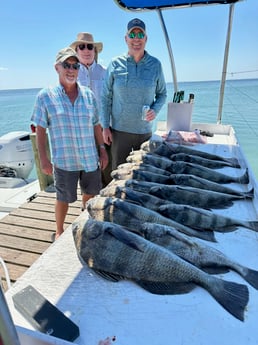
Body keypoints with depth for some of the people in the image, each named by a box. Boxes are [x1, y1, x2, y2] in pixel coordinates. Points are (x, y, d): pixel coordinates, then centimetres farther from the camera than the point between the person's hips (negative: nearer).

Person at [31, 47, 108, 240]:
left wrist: (102, 149, 8)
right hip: (64, 159, -3)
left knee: (90, 193, 17)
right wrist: (43, 159, -6)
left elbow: (96, 125, 10)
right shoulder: (45, 96, -4)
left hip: (90, 157, 4)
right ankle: (60, 232, 34)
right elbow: (40, 130, -3)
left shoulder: (89, 94, 5)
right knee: (64, 198, 9)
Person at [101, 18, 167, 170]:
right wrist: (105, 127, -3)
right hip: (119, 130, -1)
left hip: (145, 130, 1)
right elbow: (106, 97, 1)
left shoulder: (155, 64, 2)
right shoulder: (116, 64, -1)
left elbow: (162, 93, 11)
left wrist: (155, 110, -10)